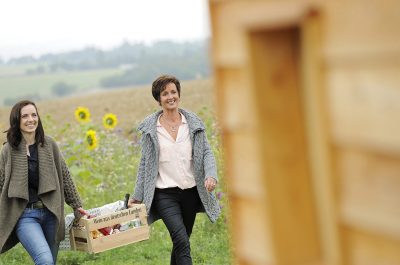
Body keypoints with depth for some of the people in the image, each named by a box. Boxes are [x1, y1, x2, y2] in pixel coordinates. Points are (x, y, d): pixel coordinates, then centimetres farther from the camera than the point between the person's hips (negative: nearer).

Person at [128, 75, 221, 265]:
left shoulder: (193, 122, 3)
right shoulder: (150, 127, 0)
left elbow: (206, 153, 4)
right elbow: (145, 163, 5)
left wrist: (211, 175, -16)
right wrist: (137, 196, 4)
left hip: (191, 191, 3)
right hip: (165, 194, -3)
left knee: (180, 242, 13)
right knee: (182, 242, -18)